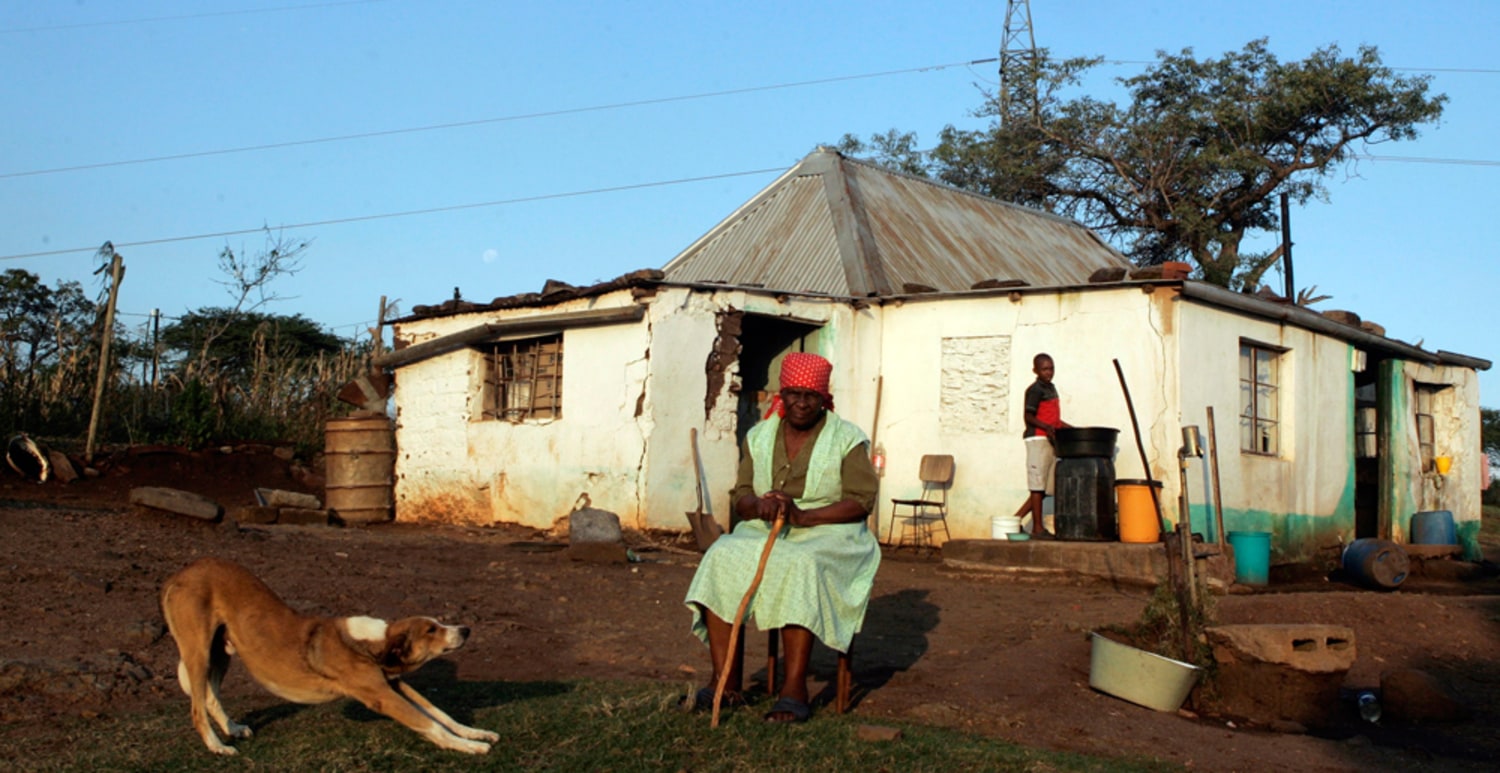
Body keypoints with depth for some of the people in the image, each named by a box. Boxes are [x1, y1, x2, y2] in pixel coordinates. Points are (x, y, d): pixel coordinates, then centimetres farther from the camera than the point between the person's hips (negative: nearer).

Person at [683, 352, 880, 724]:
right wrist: (759, 506, -16)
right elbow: (740, 497, 10)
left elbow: (861, 501, -8)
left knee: (800, 565, -38)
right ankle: (726, 684, -25)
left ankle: (794, 690, -35)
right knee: (722, 558, -27)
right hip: (764, 531, 4)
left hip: (827, 532, -4)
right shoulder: (759, 436, 12)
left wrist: (803, 516, -20)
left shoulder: (847, 439, 0)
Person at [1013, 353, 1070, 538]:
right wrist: (1046, 426, -29)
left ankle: (1016, 519, 12)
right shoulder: (1035, 390, -7)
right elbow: (1029, 417, -15)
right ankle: (1037, 528, -2)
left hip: (1051, 440, 9)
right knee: (1037, 485, -5)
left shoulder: (1051, 388, 20)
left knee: (1044, 487, 8)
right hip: (1037, 439, -9)